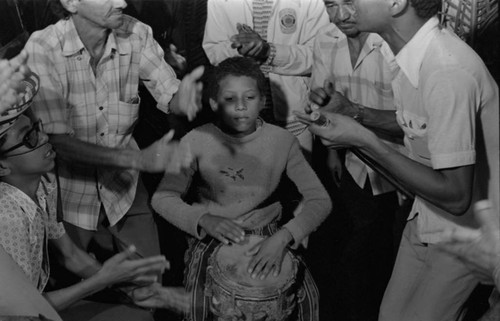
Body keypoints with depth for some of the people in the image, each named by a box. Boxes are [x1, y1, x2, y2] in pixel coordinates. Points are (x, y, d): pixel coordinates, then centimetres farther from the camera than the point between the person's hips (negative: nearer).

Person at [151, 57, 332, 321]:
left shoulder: (282, 141, -10)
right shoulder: (197, 142, -12)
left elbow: (320, 200, -10)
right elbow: (162, 198, -7)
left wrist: (284, 236, -26)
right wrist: (204, 219, -24)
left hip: (268, 236, 1)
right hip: (212, 239, -1)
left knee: (305, 298, -16)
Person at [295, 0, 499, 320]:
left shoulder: (448, 71, -32)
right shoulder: (417, 51, -4)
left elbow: (456, 196, -30)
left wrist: (364, 140, -28)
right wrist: (351, 110, 1)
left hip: (462, 230, -8)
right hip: (425, 219, 8)